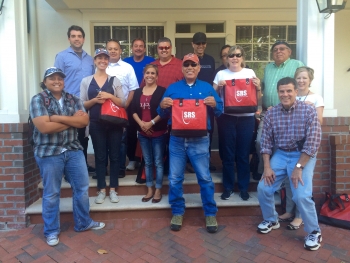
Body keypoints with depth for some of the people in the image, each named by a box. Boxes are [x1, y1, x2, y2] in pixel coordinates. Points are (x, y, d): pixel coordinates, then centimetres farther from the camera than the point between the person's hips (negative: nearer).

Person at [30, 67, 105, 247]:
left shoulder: (73, 99, 7)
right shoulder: (38, 100, -5)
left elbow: (84, 120, -7)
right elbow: (44, 127, -18)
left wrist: (58, 118, -15)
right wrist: (72, 120, -10)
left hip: (73, 150, 4)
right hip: (49, 153, -4)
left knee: (82, 188, 10)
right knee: (51, 193, 8)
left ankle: (83, 223, 30)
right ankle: (51, 231, 27)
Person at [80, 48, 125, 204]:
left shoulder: (115, 80, 6)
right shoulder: (86, 81, 6)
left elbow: (123, 103, 2)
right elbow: (82, 104, 4)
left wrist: (110, 96, -14)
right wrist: (95, 100, -12)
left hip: (114, 123, 0)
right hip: (96, 124, 0)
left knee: (114, 156, 5)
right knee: (100, 156, 6)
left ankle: (113, 189, 16)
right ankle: (102, 190, 17)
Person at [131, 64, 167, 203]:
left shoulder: (162, 91, -4)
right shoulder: (138, 92, 11)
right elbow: (133, 111, 7)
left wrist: (151, 122, -15)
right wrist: (141, 123, -9)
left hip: (158, 132, -4)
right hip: (143, 133, 5)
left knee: (158, 162, 3)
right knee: (147, 162, 13)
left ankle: (158, 190, 16)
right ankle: (149, 190, 24)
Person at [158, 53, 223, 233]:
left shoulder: (207, 88, 7)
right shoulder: (172, 88, 9)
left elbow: (220, 111, 4)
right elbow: (162, 115, 7)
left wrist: (214, 105, -18)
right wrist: (162, 106, -14)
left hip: (199, 140, -1)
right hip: (177, 139, 2)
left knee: (205, 177, 4)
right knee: (175, 178, 7)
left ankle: (210, 214, 20)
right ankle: (177, 213, 24)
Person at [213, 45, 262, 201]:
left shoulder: (250, 73, 8)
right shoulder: (221, 74, 7)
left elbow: (257, 99, 10)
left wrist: (258, 87, -9)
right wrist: (218, 86, -11)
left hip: (246, 118, 1)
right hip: (226, 118, 0)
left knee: (243, 154, 6)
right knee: (227, 154, 4)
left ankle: (244, 188, 21)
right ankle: (228, 187, 19)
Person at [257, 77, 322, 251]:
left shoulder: (309, 111, -11)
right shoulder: (271, 113, -1)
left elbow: (312, 143, -15)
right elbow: (266, 141, 0)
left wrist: (298, 167, -19)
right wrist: (267, 167, -7)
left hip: (303, 156, -4)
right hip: (280, 155, 4)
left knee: (302, 196, -17)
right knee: (263, 188, -5)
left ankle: (314, 232, 10)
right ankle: (271, 220, 22)